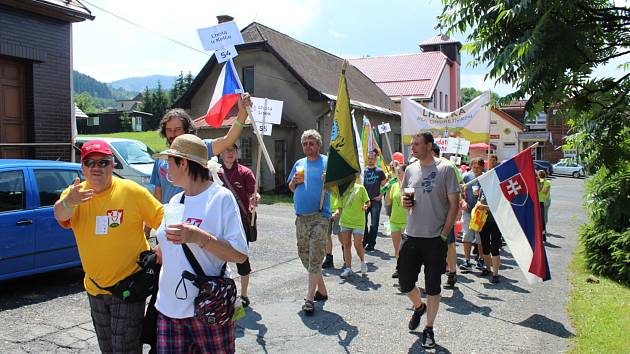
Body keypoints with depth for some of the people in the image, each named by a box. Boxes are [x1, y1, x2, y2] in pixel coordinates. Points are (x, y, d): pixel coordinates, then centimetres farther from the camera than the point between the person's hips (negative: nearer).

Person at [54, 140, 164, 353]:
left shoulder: (133, 191, -15)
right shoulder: (75, 193, -4)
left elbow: (165, 222, -10)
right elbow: (60, 215, -26)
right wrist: (68, 203, -47)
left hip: (128, 285, -5)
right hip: (94, 288, 5)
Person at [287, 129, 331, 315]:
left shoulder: (327, 162, -1)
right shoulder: (299, 164, 15)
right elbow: (291, 188, 21)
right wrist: (295, 181, 0)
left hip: (320, 216, -6)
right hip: (301, 217, 6)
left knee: (315, 258, -7)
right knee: (304, 255, 12)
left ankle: (309, 298, -3)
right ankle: (321, 290, 28)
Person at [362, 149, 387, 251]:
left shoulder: (379, 171, 2)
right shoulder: (363, 170, 5)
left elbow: (384, 186, 8)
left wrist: (380, 196, -3)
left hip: (375, 201, -1)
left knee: (374, 224, 3)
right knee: (363, 222, 5)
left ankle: (371, 243, 10)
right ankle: (365, 240, 21)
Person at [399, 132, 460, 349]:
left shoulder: (445, 168, -8)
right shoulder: (410, 169, 8)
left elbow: (454, 204, -7)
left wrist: (444, 234, -10)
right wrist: (405, 202, -5)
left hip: (435, 239, -4)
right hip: (411, 236, 4)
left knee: (433, 287, 7)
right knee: (405, 283, 9)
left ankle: (429, 328, 25)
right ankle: (418, 306, 41)